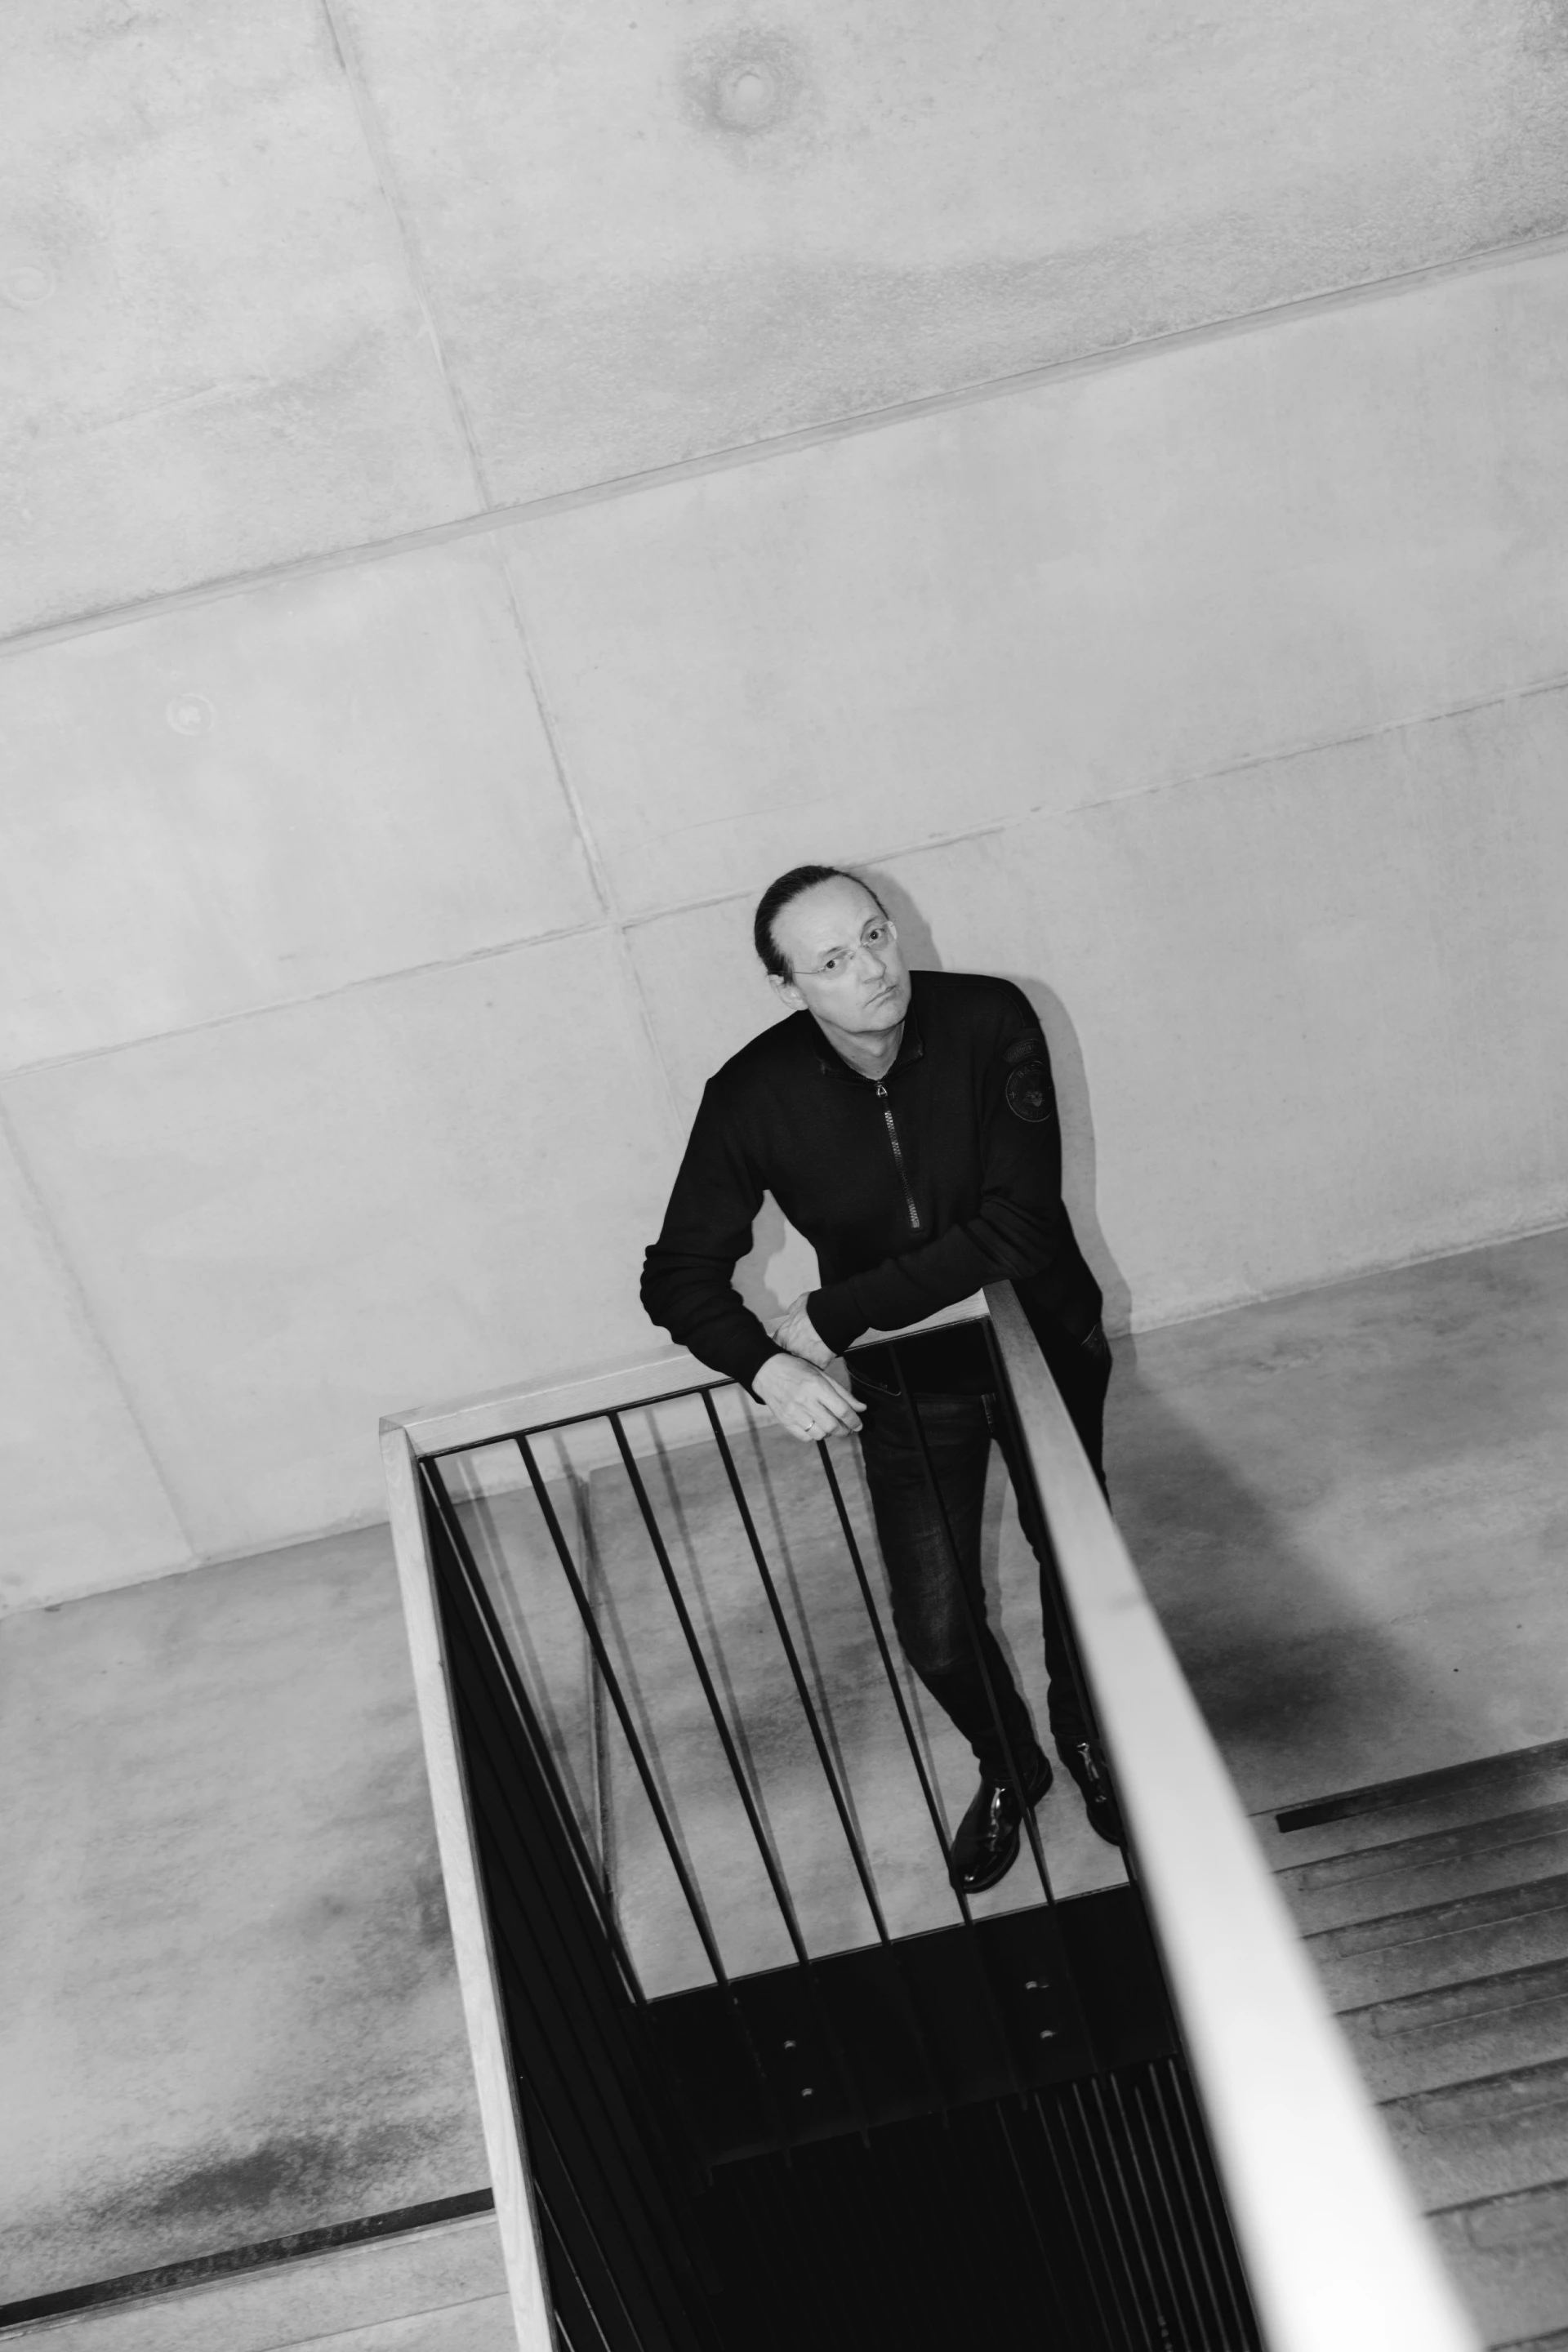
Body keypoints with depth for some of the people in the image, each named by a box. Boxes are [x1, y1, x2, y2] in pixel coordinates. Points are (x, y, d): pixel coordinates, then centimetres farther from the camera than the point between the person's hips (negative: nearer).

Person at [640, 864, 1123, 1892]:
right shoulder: (754, 1096, -21)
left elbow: (1017, 1227, -31)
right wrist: (764, 1364, -32)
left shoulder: (990, 1022, -25)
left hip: (1043, 1342, 0)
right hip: (906, 1383, 1)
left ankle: (1089, 1738, 51)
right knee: (938, 1631, 4)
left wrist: (832, 1314, -29)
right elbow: (679, 1273, -12)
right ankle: (1009, 1768, 40)